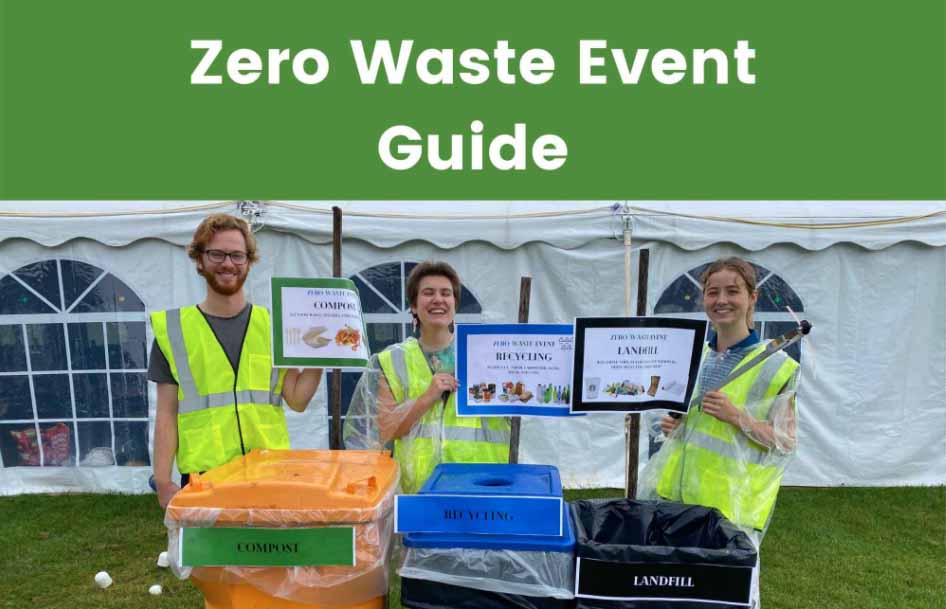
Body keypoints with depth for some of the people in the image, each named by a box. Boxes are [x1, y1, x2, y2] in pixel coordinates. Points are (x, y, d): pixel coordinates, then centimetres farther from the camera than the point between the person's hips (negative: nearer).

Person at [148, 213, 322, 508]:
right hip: (202, 475, 0)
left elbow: (297, 400, 0)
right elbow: (167, 413, 4)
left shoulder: (272, 325, 4)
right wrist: (163, 481, -1)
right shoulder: (173, 329, 2)